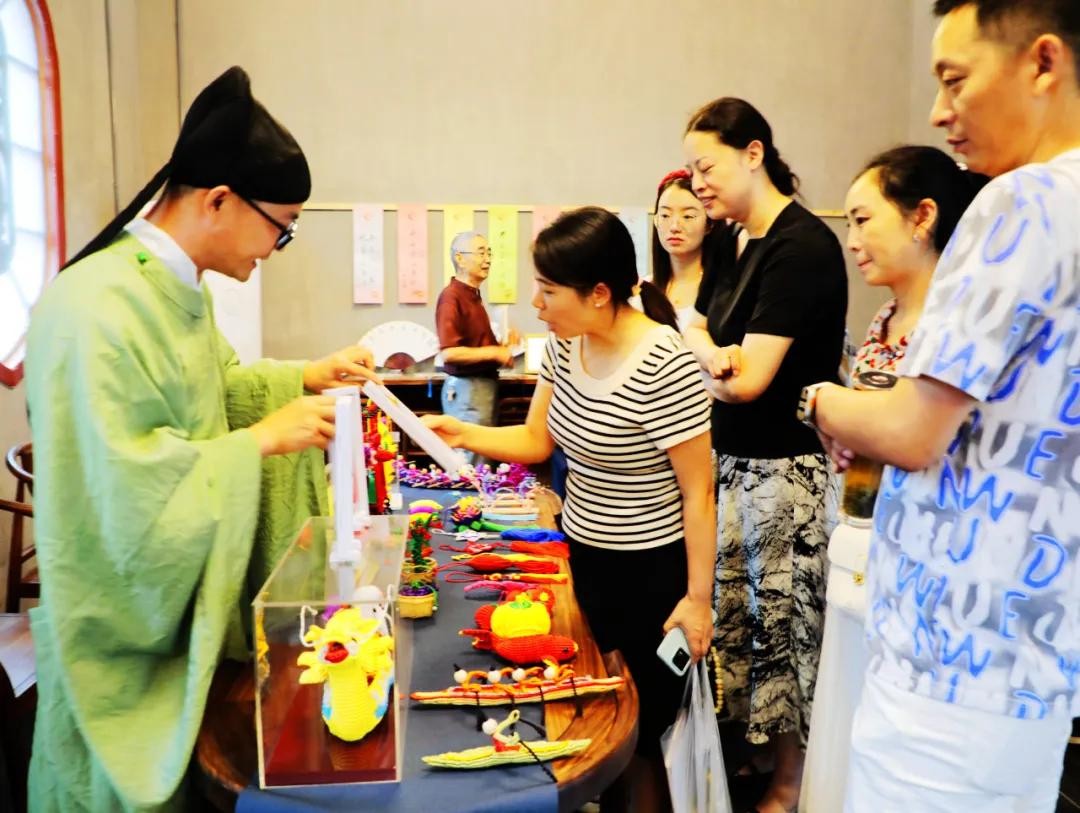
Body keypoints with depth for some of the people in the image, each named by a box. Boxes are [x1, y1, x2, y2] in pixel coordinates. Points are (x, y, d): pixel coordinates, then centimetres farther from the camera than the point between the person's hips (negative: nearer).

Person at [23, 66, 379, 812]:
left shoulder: (180, 288, 3)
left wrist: (307, 377, 2)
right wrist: (261, 441, -24)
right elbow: (121, 492, -30)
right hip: (128, 624, -8)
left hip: (191, 601, 8)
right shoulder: (96, 309, -28)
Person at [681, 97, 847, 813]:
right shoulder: (730, 242, 9)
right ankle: (749, 750, 35)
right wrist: (715, 357, -11)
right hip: (730, 458, 8)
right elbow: (696, 329, 11)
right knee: (734, 613, 16)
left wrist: (708, 358, -1)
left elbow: (747, 379, -21)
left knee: (782, 624, 6)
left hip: (787, 467, -8)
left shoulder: (804, 245, -17)